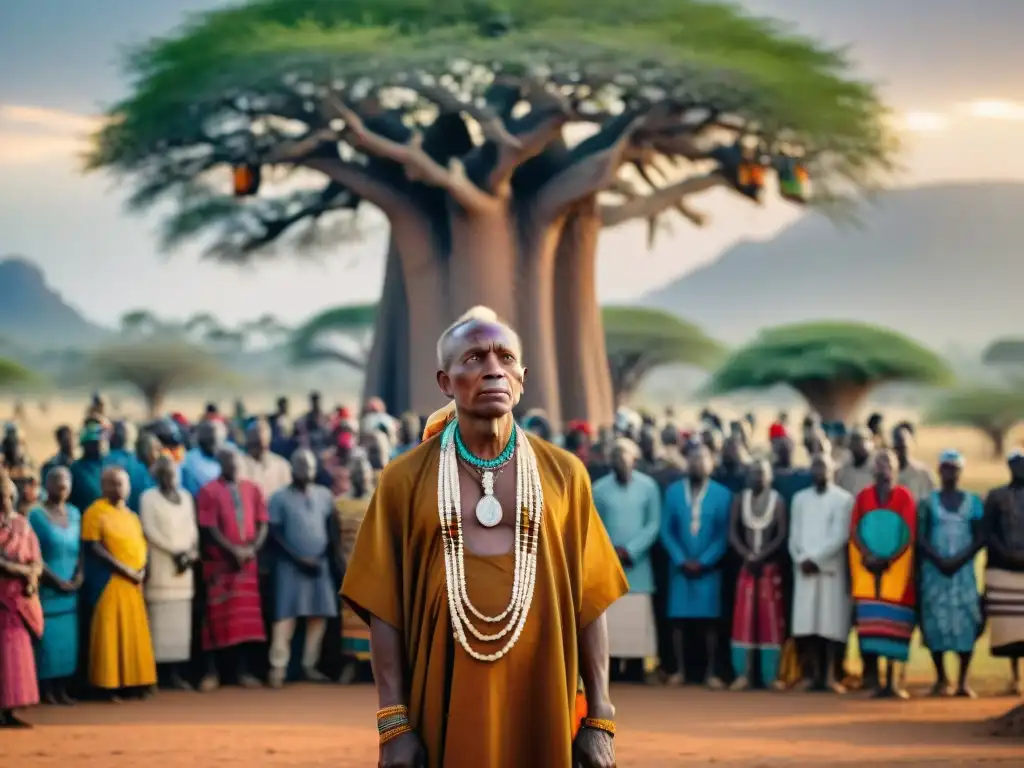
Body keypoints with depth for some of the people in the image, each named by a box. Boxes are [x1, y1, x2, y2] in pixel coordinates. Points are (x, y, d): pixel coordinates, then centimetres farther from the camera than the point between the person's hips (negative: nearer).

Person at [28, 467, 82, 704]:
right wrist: (56, 580, -14)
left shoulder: (74, 513, 12)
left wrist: (79, 574, -3)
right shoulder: (36, 514, -5)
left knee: (67, 639, 3)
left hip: (70, 588, 5)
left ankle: (62, 690, 8)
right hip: (47, 587, -5)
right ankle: (47, 690, 0)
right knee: (48, 639, -5)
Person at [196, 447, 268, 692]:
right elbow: (210, 528, -10)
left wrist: (253, 548, -9)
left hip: (247, 562, 4)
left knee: (246, 616, 4)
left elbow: (262, 523, 7)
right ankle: (212, 672, 1)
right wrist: (234, 550, -16)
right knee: (217, 616, -2)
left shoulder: (251, 489, 9)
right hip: (219, 562, -4)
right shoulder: (209, 491, -4)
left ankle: (244, 671, 9)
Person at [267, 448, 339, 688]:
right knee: (286, 616, -10)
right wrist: (299, 558, -12)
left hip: (319, 565, 4)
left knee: (319, 616, 3)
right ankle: (278, 668, -12)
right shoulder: (280, 498, -2)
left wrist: (325, 556, -3)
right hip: (291, 565, -4)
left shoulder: (324, 495, 10)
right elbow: (275, 535, -5)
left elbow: (331, 529, 11)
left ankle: (310, 665, 13)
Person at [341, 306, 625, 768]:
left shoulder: (564, 474, 6)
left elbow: (589, 601, 5)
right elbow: (385, 608, 0)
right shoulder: (405, 479, 2)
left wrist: (600, 721, 0)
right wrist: (394, 726, -7)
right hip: (443, 701, -1)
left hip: (539, 698, 1)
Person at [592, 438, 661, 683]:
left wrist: (630, 551, -9)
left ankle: (634, 675, 2)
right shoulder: (600, 488, 5)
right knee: (608, 622, -3)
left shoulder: (648, 486, 2)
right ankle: (611, 674, 0)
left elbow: (653, 524, -1)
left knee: (636, 622, -1)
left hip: (637, 565, -1)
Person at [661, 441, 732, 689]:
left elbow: (724, 535, -2)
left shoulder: (722, 494, -1)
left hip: (708, 567, -1)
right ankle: (680, 670, 7)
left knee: (709, 619, -1)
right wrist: (681, 560, -8)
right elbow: (666, 530, 2)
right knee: (680, 618, 1)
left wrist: (703, 561, -10)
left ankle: (710, 672, 3)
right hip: (680, 566, 1)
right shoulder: (673, 491, 4)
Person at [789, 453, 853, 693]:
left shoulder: (844, 499, 0)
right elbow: (794, 535, 10)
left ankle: (831, 676, -6)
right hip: (804, 569, 4)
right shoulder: (800, 498, 14)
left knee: (831, 623, -7)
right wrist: (801, 560, -6)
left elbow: (840, 536, -8)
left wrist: (816, 559, -11)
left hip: (831, 569, -4)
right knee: (807, 623, -2)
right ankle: (816, 675, 3)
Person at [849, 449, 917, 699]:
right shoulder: (863, 497, 10)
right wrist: (868, 555, -10)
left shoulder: (904, 497, 3)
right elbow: (854, 531, 5)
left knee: (893, 622, -4)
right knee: (869, 619, -5)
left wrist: (889, 559, -12)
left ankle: (891, 680, -1)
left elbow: (910, 535, -2)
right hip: (867, 565, 2)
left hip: (896, 565, -2)